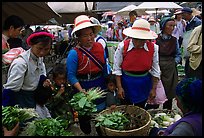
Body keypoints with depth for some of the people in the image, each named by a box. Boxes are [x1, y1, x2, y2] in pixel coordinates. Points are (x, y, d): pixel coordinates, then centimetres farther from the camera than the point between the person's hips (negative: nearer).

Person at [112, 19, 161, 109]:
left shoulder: (153, 48, -10)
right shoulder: (122, 46, -14)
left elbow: (155, 70, -1)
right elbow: (117, 68, -8)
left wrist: (153, 88, 0)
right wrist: (119, 87, -9)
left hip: (144, 84, 1)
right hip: (126, 83, -1)